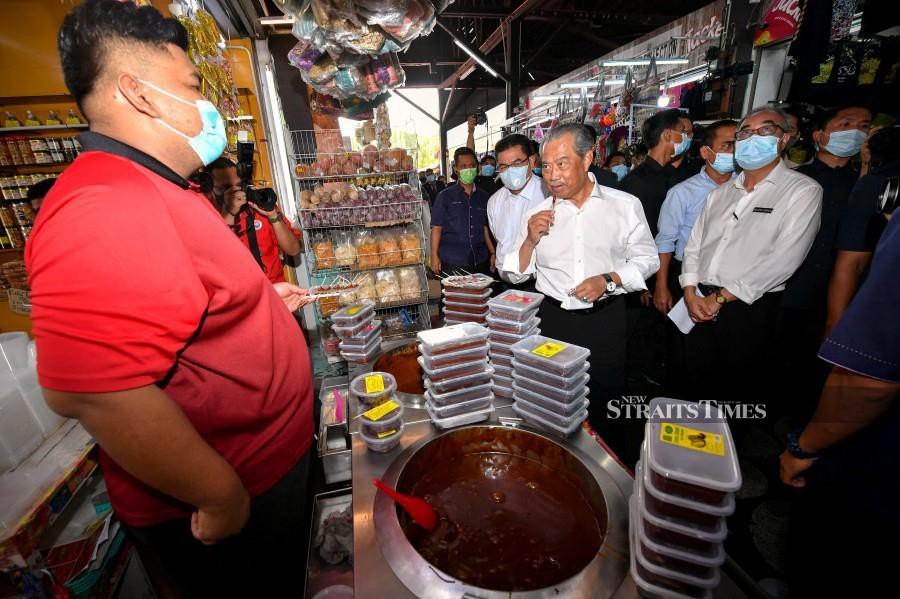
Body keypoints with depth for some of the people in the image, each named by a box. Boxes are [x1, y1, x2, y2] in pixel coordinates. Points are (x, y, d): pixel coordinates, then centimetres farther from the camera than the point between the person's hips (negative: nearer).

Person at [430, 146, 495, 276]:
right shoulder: (445, 196, 2)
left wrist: (492, 253, 10)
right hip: (452, 263, -3)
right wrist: (434, 256, -9)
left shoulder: (484, 197, 12)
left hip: (480, 262, 4)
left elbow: (486, 229, 16)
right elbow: (436, 228, -1)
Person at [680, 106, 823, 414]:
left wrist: (721, 297, -15)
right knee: (701, 385, 17)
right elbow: (694, 245, 9)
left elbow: (783, 259, -14)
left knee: (744, 391, 10)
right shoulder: (720, 192, 14)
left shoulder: (803, 190, -3)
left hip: (750, 308, -4)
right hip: (700, 304, 5)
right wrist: (690, 293, -5)